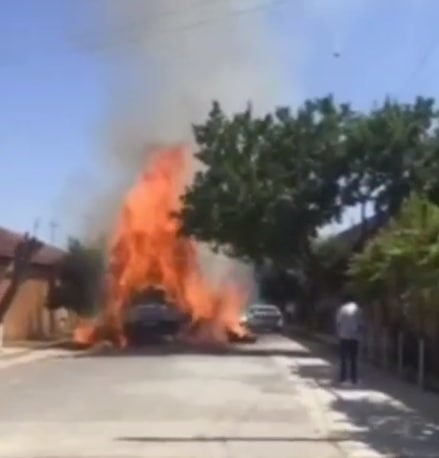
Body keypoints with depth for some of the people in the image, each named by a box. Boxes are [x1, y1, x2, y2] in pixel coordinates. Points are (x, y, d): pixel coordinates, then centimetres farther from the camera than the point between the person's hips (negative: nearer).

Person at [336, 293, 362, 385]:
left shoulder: (341, 309, 1)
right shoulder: (357, 309, 0)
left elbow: (338, 323, -1)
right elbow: (360, 324, -2)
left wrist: (339, 334, 7)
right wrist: (359, 334, 9)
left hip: (344, 337, 0)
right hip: (354, 337, 0)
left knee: (343, 358, 7)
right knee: (353, 359, 4)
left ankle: (343, 378, 4)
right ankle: (354, 379, 2)